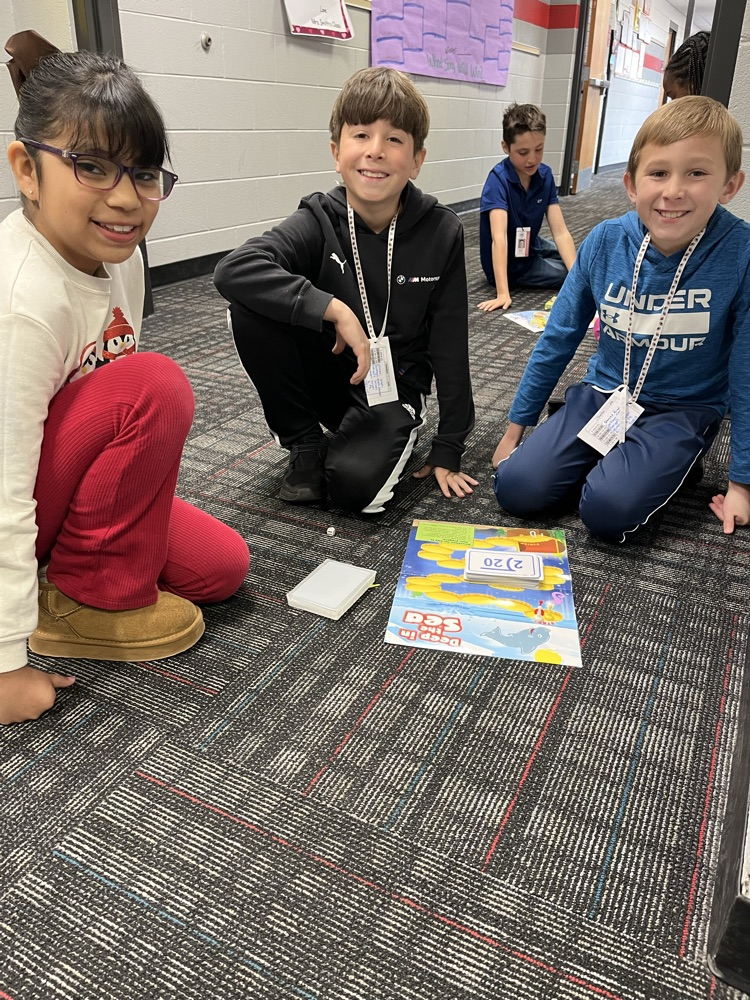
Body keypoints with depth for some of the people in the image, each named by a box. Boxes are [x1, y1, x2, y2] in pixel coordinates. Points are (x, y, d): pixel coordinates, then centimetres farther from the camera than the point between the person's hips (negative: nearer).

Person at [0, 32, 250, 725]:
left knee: (222, 566, -1)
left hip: (63, 478, 8)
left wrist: (141, 491, 14)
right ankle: (94, 596, -11)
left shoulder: (118, 254, -5)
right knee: (155, 386, -27)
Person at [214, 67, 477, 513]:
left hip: (392, 389, -2)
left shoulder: (440, 233, -12)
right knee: (251, 307, -24)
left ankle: (388, 439, 7)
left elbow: (450, 348, -8)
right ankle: (306, 446, -7)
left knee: (356, 483, -31)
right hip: (326, 372, 2)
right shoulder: (320, 222, -13)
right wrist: (334, 309, -37)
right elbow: (233, 270, -31)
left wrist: (448, 451, -7)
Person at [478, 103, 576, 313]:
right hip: (510, 264, -7)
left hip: (531, 248, 7)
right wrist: (503, 294, -47)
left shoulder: (545, 175, -9)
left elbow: (560, 232, -13)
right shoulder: (498, 180, -27)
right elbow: (499, 238, -37)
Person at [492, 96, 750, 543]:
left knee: (607, 509, -27)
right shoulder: (605, 242, -10)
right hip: (603, 394, 3)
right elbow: (559, 338, 1)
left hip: (682, 410, -3)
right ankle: (610, 462, 10)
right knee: (517, 488, -15)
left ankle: (673, 463, 4)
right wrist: (516, 426, 6)